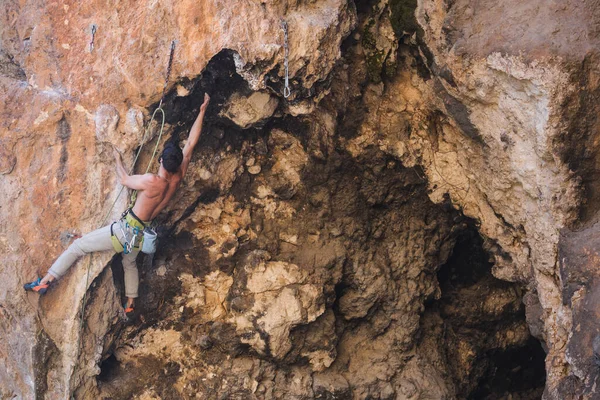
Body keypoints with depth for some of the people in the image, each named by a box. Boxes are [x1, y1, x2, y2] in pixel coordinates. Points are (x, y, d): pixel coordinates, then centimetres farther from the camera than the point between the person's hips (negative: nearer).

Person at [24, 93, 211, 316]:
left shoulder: (152, 181, -27)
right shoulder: (179, 177, -11)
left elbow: (124, 180, -8)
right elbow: (191, 143, -3)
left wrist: (118, 159, 12)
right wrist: (203, 110, 3)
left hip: (126, 230, -7)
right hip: (141, 235, 7)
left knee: (79, 246, 3)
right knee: (130, 263, 35)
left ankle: (45, 282, 2)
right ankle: (130, 304, 43)